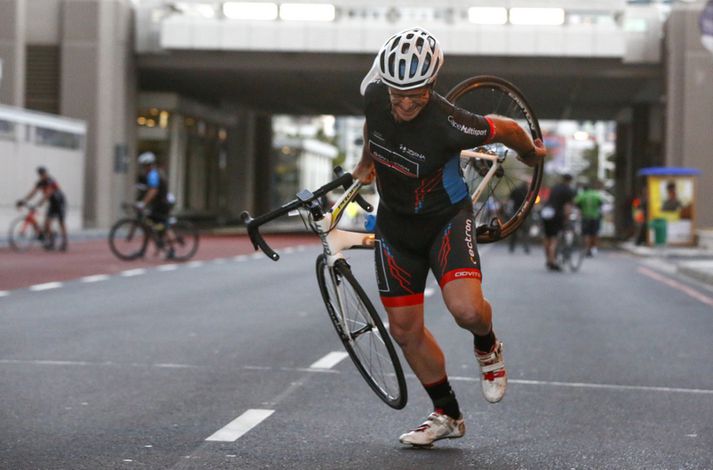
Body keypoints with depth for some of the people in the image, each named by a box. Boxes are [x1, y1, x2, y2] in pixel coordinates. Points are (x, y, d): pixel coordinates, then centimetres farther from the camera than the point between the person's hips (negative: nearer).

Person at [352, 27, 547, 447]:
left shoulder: (448, 124, -31)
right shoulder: (374, 95, -15)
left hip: (446, 218, -5)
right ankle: (447, 415, 24)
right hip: (395, 223, 5)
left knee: (466, 309, -27)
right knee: (404, 328, 6)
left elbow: (507, 129, -13)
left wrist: (532, 154, 6)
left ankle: (487, 348, 11)